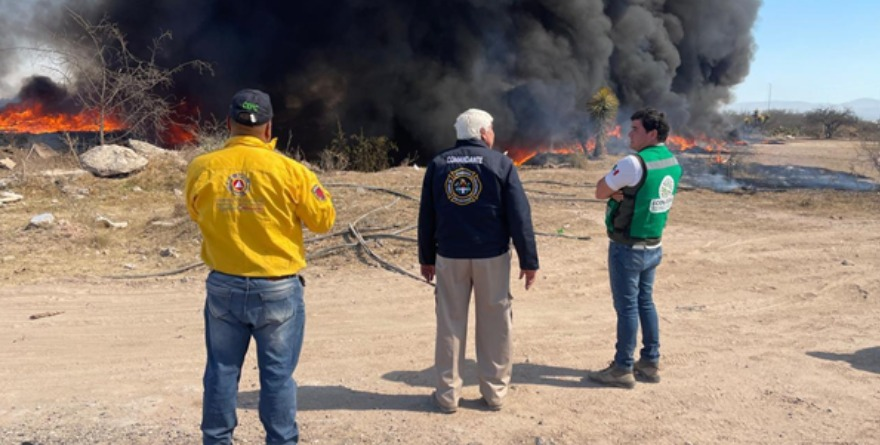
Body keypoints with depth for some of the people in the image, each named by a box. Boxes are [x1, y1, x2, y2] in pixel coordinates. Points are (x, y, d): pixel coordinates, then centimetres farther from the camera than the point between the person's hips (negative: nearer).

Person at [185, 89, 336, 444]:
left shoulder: (201, 169, -6)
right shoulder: (289, 170, -14)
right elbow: (323, 220, -3)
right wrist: (312, 187, 11)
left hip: (224, 287, 3)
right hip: (278, 290, -2)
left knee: (222, 371, 15)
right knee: (277, 375, 9)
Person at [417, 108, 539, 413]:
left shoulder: (438, 164, 5)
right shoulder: (500, 163, -3)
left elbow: (426, 216, 8)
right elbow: (519, 216, -7)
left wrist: (426, 257, 16)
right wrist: (528, 260, -2)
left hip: (449, 256, 2)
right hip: (492, 256, -2)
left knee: (450, 324, 8)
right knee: (494, 325, 8)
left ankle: (448, 394, 14)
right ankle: (494, 392, 16)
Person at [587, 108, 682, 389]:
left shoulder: (635, 163, -20)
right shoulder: (673, 164, 6)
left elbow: (600, 192, -11)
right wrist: (624, 192, -3)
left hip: (627, 248, -8)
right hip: (653, 246, 8)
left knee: (627, 307, 0)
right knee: (645, 302, 17)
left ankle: (623, 369, 10)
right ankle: (651, 363, 26)